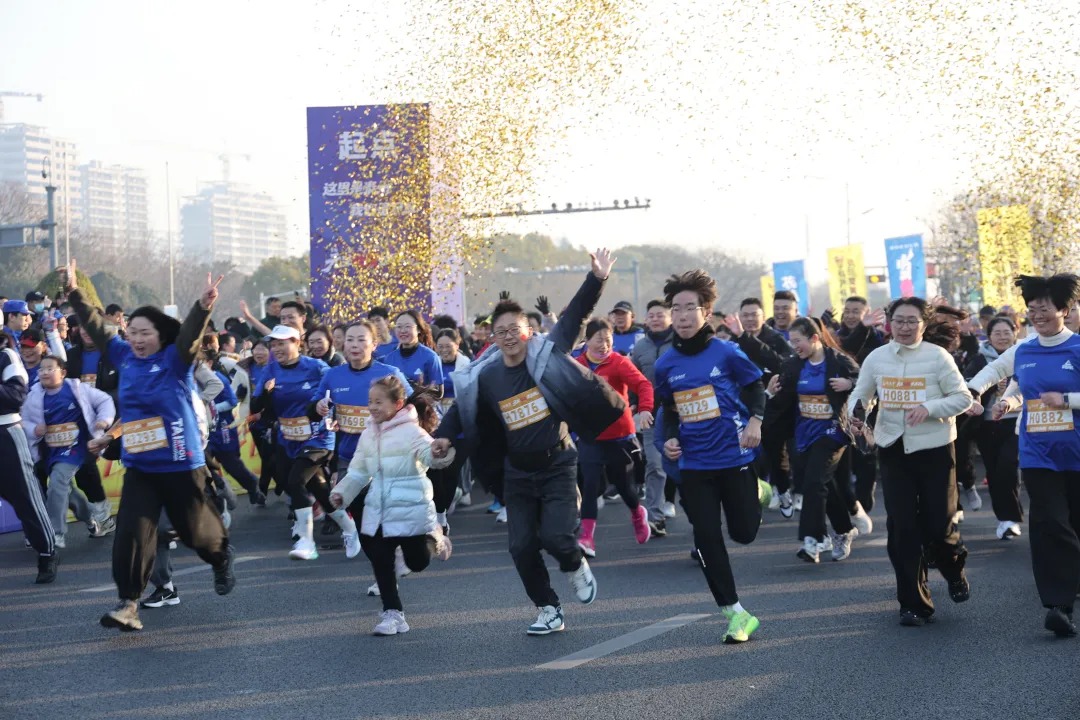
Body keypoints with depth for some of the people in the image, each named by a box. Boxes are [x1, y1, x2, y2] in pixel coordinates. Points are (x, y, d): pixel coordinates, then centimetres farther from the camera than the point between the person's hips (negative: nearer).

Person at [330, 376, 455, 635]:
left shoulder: (411, 431, -13)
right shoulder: (369, 434, 7)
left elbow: (430, 455, -28)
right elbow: (358, 471, 13)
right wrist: (342, 491, -1)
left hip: (410, 509, -6)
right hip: (378, 511, 6)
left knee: (417, 563, 6)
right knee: (380, 561, 5)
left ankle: (433, 539, 38)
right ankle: (392, 613, 17)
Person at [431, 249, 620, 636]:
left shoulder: (548, 354, -10)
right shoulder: (485, 376, -2)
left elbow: (575, 315, -14)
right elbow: (462, 408, 12)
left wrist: (597, 279, -24)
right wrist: (444, 436, -3)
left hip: (557, 465, -3)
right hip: (518, 472, 3)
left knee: (556, 536, -17)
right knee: (522, 548, 1)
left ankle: (576, 566, 19)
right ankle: (549, 611, 18)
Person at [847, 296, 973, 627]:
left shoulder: (938, 356, -7)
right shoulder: (876, 358, 2)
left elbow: (963, 398, -6)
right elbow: (860, 395, 10)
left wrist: (928, 408, -21)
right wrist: (856, 418, -12)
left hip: (934, 449, -3)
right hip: (893, 450, 3)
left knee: (938, 525, 0)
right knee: (902, 528, 1)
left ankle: (954, 571, 35)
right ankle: (914, 603, 12)